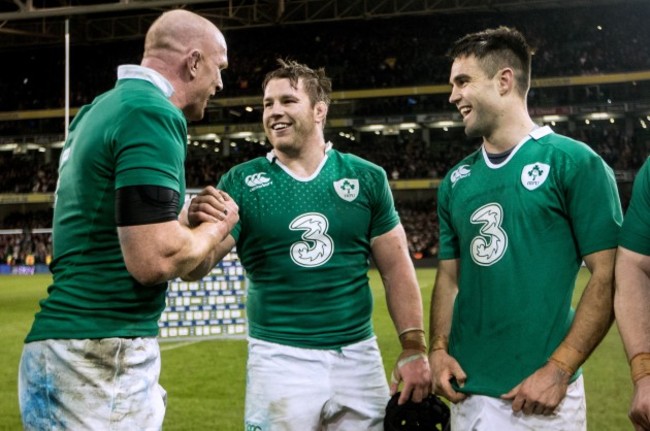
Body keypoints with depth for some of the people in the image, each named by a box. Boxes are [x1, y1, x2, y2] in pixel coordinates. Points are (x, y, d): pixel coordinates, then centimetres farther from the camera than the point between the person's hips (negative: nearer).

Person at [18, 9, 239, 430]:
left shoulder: (104, 107, 13)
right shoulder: (152, 113, -16)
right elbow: (154, 261, -22)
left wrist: (188, 217, 16)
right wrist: (218, 225, -4)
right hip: (102, 359, -9)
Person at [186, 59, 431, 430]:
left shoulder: (366, 177, 2)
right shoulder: (242, 182, -2)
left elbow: (396, 268, 5)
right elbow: (197, 268, -7)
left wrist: (414, 349, -2)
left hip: (359, 356, 2)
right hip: (279, 358, -1)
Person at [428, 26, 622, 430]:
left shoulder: (574, 162, -7)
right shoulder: (456, 181, 9)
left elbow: (608, 275, -10)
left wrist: (559, 369, -16)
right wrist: (439, 348, -1)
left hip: (540, 392, -5)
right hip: (466, 389, 5)